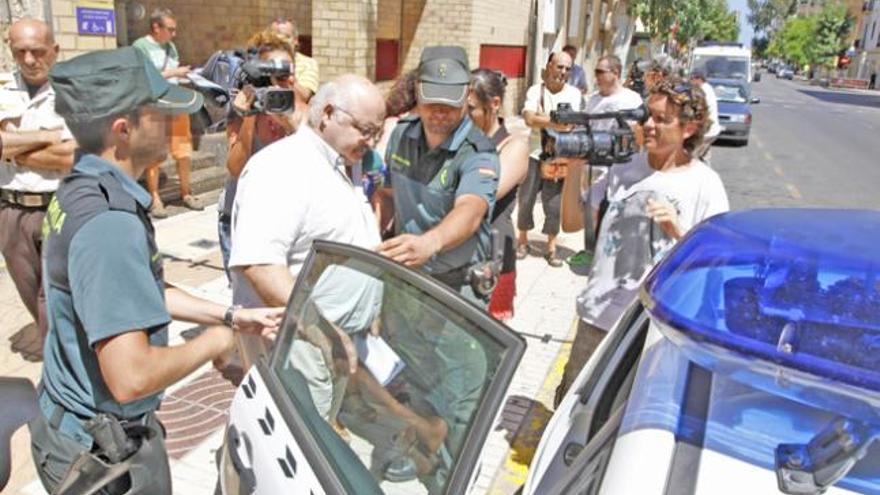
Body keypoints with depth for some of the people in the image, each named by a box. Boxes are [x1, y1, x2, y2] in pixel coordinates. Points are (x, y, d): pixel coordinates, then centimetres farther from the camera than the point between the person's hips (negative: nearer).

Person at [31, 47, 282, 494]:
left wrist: (231, 316, 8)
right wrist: (211, 343, -17)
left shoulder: (80, 191, 1)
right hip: (103, 452, -9)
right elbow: (131, 376, -34)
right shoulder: (109, 221, -31)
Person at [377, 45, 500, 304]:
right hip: (404, 277, 5)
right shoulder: (401, 134, -3)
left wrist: (429, 243, -61)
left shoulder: (478, 155, -23)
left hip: (458, 286, -5)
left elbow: (470, 212, -42)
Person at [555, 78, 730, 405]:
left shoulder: (705, 185, -8)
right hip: (597, 317, 3)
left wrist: (678, 231, -25)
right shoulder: (625, 166, 3)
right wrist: (575, 169, -9)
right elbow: (572, 222, 3)